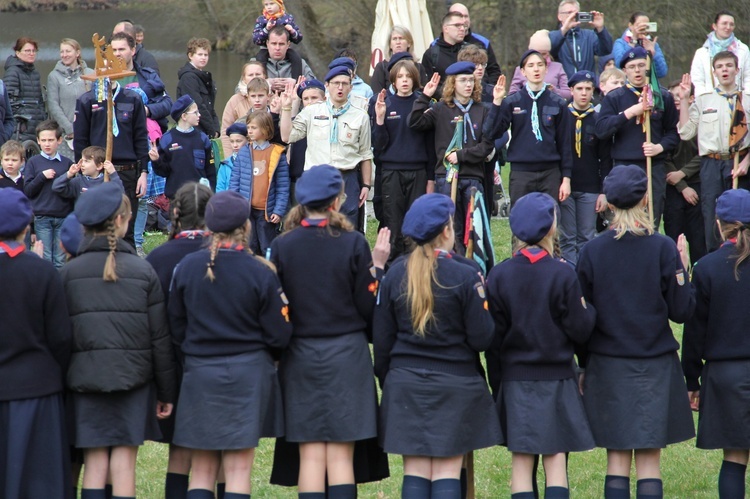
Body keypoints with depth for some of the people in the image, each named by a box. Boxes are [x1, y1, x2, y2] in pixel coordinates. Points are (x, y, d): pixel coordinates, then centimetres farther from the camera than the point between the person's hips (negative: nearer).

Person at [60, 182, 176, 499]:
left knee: (94, 464, 3)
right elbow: (160, 336, 0)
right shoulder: (143, 271, -2)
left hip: (85, 378, 1)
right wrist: (166, 391, 8)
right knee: (124, 463, 2)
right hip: (133, 376, -1)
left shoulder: (69, 273, -2)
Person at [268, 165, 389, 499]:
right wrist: (377, 267, 5)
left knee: (310, 456, 3)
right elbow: (368, 308, -5)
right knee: (341, 456, 0)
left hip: (300, 357, 1)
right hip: (347, 357, -1)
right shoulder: (353, 244, -7)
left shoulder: (281, 246, -2)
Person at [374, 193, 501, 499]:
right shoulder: (465, 275, -11)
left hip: (405, 385, 3)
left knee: (415, 472, 5)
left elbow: (381, 338, 5)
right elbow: (482, 338, -9)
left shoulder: (396, 273, 1)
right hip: (454, 386, -3)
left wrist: (386, 380, 18)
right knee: (448, 472, 0)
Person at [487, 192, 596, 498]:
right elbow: (580, 330, -9)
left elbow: (493, 335, -1)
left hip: (515, 378, 2)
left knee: (521, 462, 6)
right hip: (557, 378, -2)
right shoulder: (563, 274, -12)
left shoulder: (498, 275, -5)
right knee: (556, 460, 3)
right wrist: (587, 309, 9)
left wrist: (497, 371, 12)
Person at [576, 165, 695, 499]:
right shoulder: (663, 248, -8)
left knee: (617, 457, 6)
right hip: (655, 365, -1)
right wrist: (682, 270, 9)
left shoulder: (591, 252, -4)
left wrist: (584, 365, 12)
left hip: (606, 366, 1)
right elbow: (681, 312, -6)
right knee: (649, 459, 2)